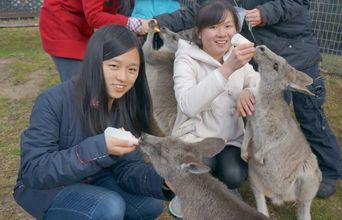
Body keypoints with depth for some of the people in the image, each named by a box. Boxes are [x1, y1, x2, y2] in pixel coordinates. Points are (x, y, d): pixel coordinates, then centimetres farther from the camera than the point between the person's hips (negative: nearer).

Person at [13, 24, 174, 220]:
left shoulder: (127, 105, -11)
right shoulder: (53, 102, -26)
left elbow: (126, 166, -11)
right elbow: (32, 171, -28)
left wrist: (161, 180, -32)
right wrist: (98, 148, -40)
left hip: (94, 180, 5)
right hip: (45, 188, -5)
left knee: (152, 203, -10)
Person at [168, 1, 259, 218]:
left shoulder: (238, 58, 6)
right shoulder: (186, 59, -13)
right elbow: (189, 106, -31)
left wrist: (249, 91, -21)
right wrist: (227, 68, -40)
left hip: (230, 138, 4)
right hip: (194, 137, -3)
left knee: (234, 176, -24)